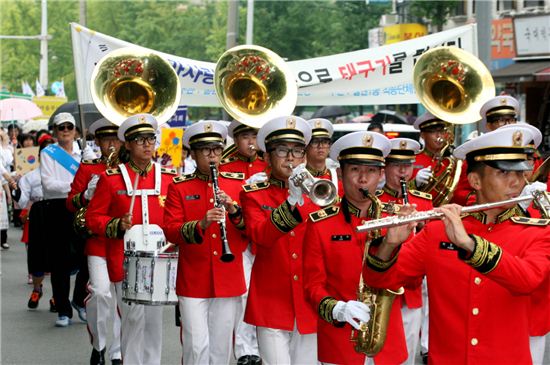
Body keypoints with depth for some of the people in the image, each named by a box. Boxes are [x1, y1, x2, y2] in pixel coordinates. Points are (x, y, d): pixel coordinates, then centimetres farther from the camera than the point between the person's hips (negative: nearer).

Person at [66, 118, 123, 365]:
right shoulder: (88, 168, 5)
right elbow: (71, 203, 2)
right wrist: (88, 194, -17)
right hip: (98, 242, -1)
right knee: (100, 293, -14)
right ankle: (98, 343, 9)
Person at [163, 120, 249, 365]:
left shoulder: (237, 184, 7)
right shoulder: (179, 187, 2)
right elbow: (171, 231, -8)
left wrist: (234, 210, -18)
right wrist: (200, 225, -25)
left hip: (228, 280, 2)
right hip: (193, 282, -2)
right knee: (197, 345, -7)